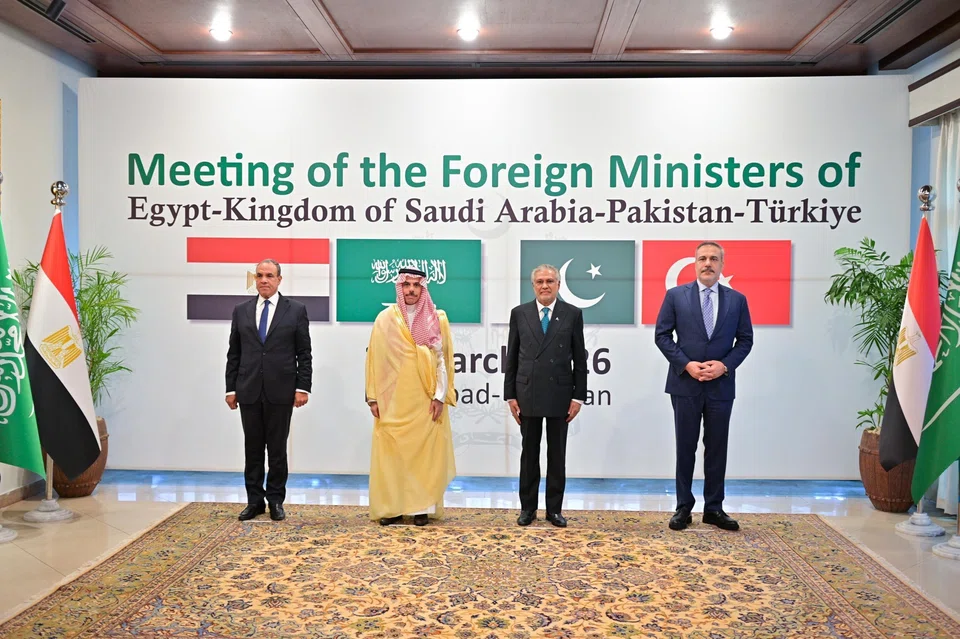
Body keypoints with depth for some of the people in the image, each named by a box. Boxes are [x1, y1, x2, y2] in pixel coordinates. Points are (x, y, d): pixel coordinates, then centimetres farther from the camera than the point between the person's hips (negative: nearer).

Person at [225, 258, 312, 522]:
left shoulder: (296, 310, 2)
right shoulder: (241, 310, 9)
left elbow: (304, 353, 0)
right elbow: (234, 353, 10)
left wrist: (303, 387, -7)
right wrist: (231, 388, 4)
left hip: (280, 391, -2)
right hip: (249, 391, 2)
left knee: (277, 448, 5)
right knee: (252, 448, 8)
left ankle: (275, 500, 16)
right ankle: (254, 500, 18)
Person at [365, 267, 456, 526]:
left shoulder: (438, 319, 2)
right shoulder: (385, 318, 2)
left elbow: (443, 359, 1)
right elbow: (375, 359, 2)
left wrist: (440, 396, -6)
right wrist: (373, 396, -2)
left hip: (425, 400, 0)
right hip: (392, 400, 0)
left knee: (425, 452, 2)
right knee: (390, 453, 2)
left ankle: (421, 507, 12)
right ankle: (391, 506, 12)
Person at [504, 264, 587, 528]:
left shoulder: (573, 314, 1)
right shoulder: (519, 313, 3)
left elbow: (580, 359, 2)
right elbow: (511, 358, 4)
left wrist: (578, 396, -3)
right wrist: (510, 395, 0)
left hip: (559, 395, 0)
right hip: (528, 394, 1)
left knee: (557, 454, 7)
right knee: (529, 453, 9)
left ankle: (554, 508, 18)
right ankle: (528, 507, 20)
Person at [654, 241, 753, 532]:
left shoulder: (737, 299, 6)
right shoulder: (676, 295, 1)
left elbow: (745, 340, 5)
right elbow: (662, 335, -1)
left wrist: (724, 365, -10)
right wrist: (687, 365, -11)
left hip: (721, 386, 1)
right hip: (685, 384, -1)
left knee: (717, 449, 8)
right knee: (685, 448, 6)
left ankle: (714, 508, 19)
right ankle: (683, 507, 15)